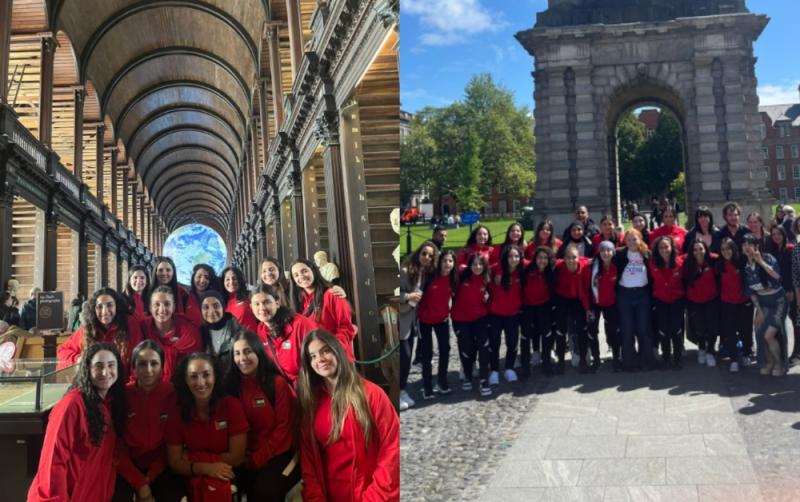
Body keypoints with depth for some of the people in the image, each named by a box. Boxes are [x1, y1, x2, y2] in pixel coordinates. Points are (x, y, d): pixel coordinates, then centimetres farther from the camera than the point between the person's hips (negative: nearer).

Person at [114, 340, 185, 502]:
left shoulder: (172, 394, -11)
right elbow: (118, 446, -6)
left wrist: (151, 476, -8)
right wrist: (139, 483, -12)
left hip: (161, 467, 0)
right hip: (128, 466, 0)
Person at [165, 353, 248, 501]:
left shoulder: (232, 406, -11)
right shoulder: (177, 415, -4)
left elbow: (236, 457, -11)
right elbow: (175, 463, -6)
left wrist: (194, 458, -10)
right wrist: (205, 468, -24)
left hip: (226, 476, -1)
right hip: (195, 478, 1)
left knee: (217, 488, -33)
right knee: (204, 485, -32)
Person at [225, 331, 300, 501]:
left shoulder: (277, 383, -8)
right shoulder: (231, 385, 3)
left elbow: (284, 427, -7)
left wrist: (259, 458, -10)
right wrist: (243, 457, -9)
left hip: (278, 454, -3)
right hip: (246, 458, 3)